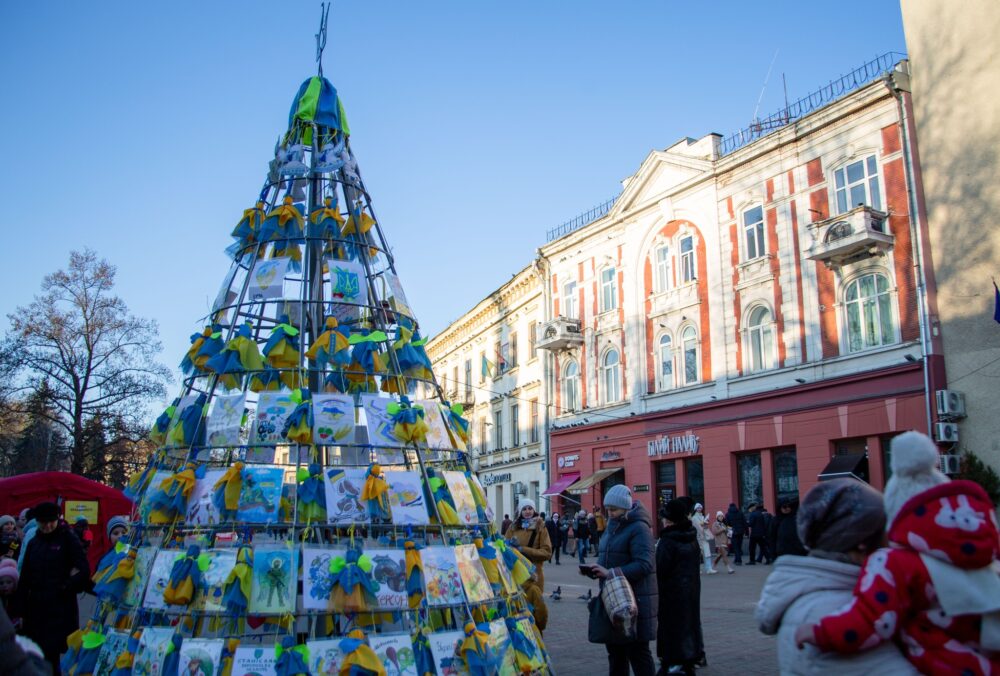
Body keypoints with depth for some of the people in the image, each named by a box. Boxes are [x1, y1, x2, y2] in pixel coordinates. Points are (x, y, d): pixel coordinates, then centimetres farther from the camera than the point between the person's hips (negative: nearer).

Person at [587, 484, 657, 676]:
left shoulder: (638, 528, -13)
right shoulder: (612, 526, 13)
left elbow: (644, 564, -23)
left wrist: (611, 573, -27)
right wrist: (594, 569, 1)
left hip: (635, 600, -8)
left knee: (637, 651, -1)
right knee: (615, 649, 16)